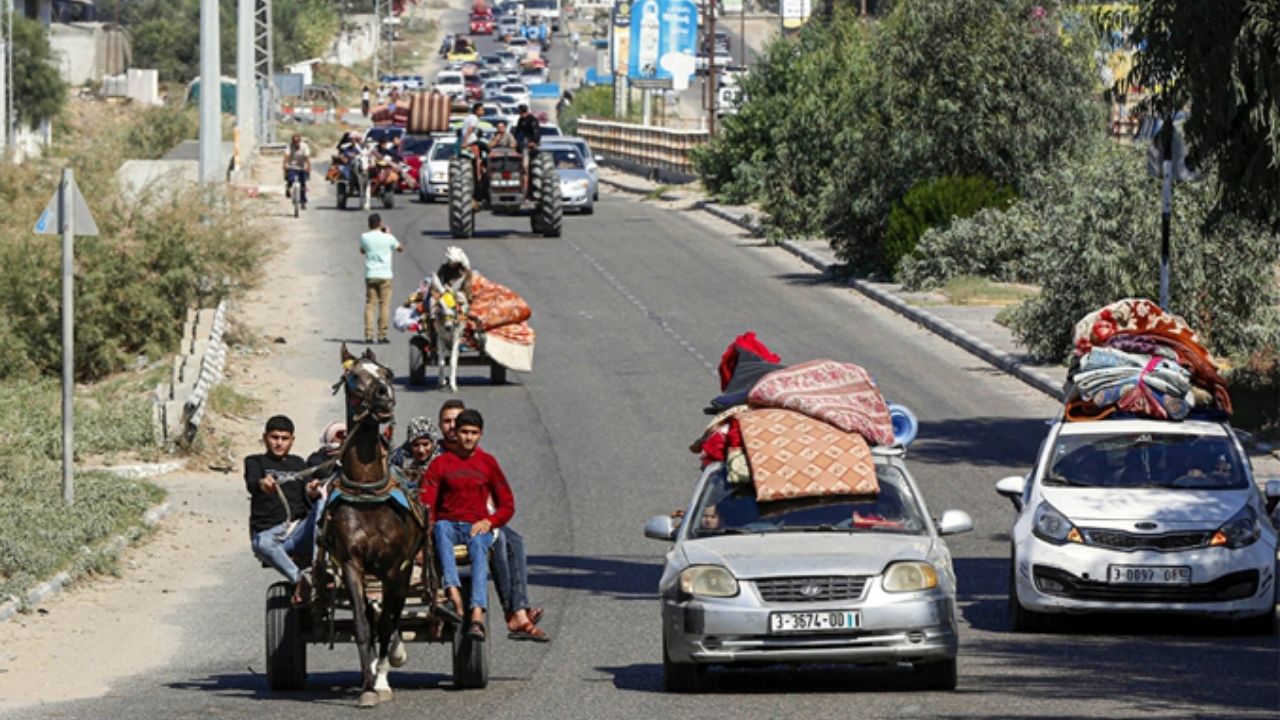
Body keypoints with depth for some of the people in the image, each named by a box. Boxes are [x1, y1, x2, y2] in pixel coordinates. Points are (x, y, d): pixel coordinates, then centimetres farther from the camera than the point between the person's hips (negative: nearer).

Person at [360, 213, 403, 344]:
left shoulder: (364, 237, -2)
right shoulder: (388, 238, -6)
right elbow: (400, 248, 11)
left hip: (370, 275, 2)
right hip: (385, 275, -2)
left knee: (370, 305, 4)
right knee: (384, 305, 3)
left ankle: (368, 335, -3)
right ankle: (382, 335, -1)